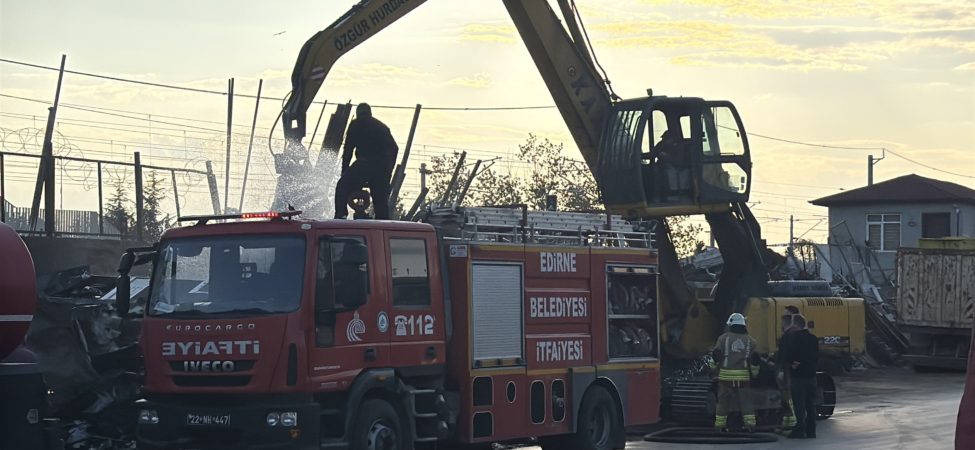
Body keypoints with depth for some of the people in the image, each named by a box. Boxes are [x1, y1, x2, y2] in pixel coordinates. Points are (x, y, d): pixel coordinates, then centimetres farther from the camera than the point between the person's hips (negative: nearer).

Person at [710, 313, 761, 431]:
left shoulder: (723, 338, 1)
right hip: (743, 376, 1)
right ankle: (750, 423, -4)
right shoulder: (750, 340, 8)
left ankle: (719, 425, 10)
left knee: (723, 400, 6)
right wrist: (754, 372, 15)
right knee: (746, 400, 5)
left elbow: (716, 354, -3)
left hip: (726, 375, -1)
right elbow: (755, 358, 4)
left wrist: (713, 368, 9)